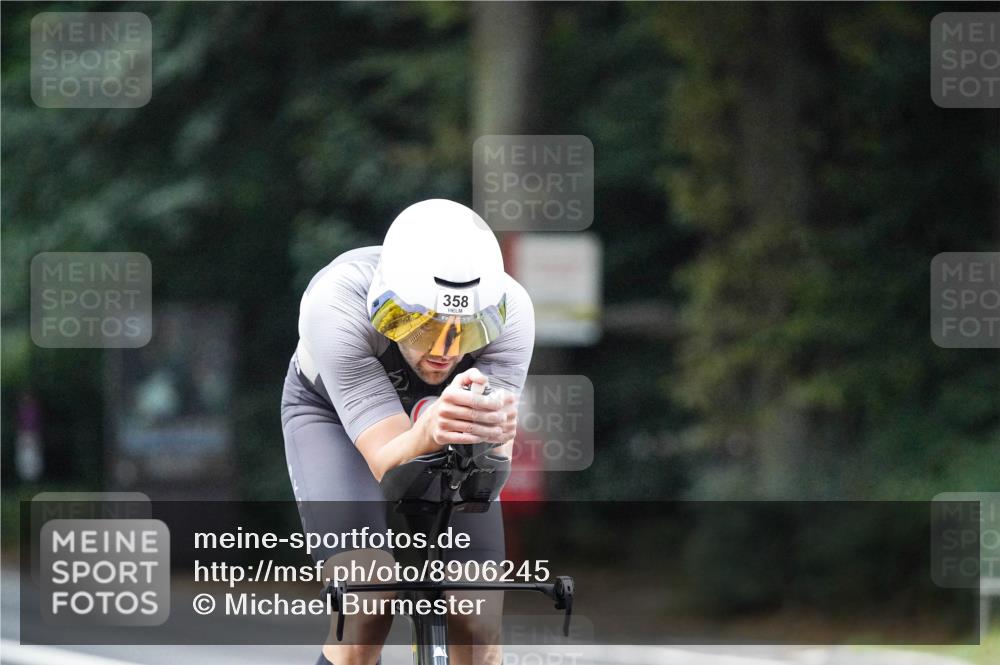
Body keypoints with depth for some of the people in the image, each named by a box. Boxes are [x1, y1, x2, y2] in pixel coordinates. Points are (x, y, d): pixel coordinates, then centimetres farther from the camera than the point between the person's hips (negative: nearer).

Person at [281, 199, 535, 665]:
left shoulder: (509, 312, -33)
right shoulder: (336, 306, -40)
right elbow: (388, 464, -44)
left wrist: (493, 428, -61)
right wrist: (427, 433, -66)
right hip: (332, 414, -2)